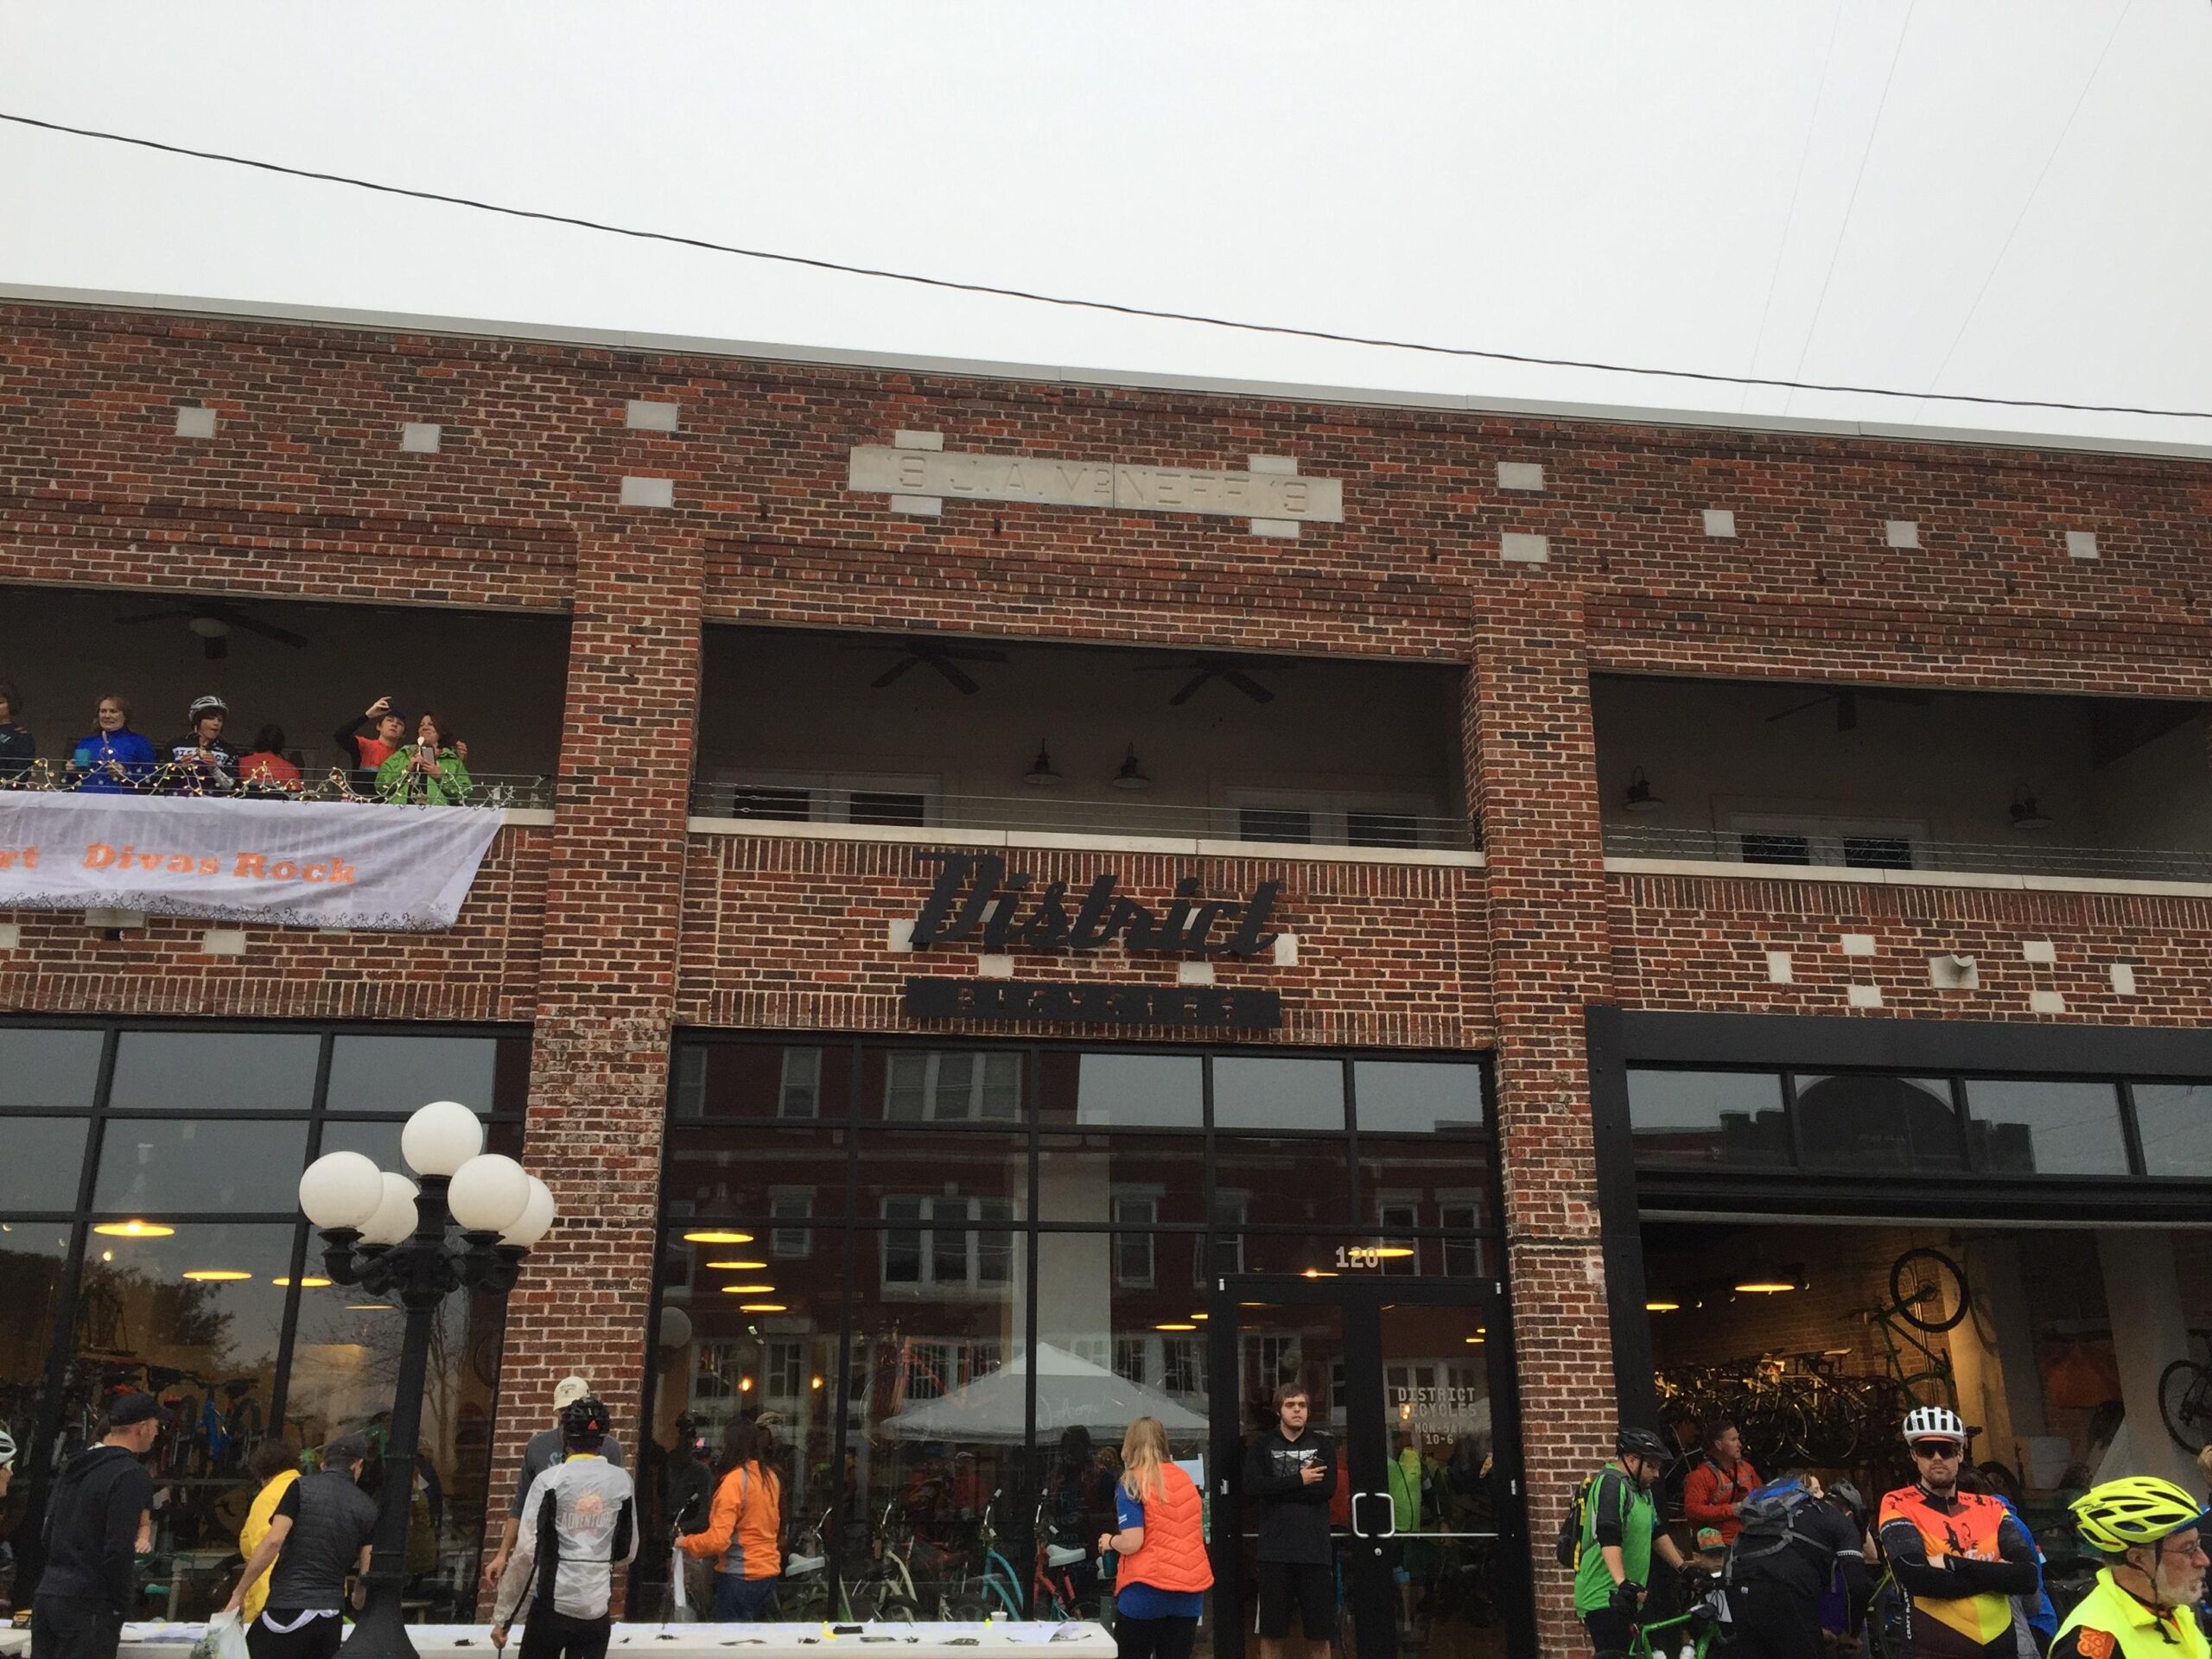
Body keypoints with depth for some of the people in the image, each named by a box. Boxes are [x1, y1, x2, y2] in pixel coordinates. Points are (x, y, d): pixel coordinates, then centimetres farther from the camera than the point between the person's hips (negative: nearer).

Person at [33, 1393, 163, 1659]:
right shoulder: (131, 1475, -13)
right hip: (87, 1606, -9)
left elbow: (48, 1532, 18)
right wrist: (122, 1607, -8)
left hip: (45, 1597, 9)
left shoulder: (75, 1466, 15)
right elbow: (119, 1549, -18)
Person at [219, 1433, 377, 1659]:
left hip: (288, 1608, -4)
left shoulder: (303, 1486, 0)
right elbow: (367, 1573, 7)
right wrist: (358, 1603, 27)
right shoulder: (367, 1507, 8)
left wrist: (238, 1594, -4)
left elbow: (273, 1541, -11)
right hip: (332, 1618, 4)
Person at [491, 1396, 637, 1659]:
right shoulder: (622, 1480, 2)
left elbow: (527, 1552, -10)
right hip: (598, 1608, 2)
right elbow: (628, 1552, 10)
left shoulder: (550, 1480, -7)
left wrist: (501, 1616, -3)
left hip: (554, 1603, -2)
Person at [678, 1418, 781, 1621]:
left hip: (741, 1576, -7)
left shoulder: (734, 1480, -15)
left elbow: (718, 1539, -19)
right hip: (768, 1572, 7)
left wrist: (686, 1543, -3)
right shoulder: (770, 1477, 5)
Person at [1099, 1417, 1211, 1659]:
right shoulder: (1187, 1481, 10)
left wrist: (1109, 1541, 6)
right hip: (1189, 1592, 5)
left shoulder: (1132, 1483, -6)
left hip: (1146, 1593, -5)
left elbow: (1131, 1543, -14)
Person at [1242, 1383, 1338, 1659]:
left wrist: (1278, 1490, -10)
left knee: (1319, 1632, 6)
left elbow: (1327, 1489, -8)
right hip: (1275, 1549, 0)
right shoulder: (1262, 1446, 6)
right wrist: (1299, 1480, -13)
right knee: (1271, 1631, 5)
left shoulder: (1323, 1445, 9)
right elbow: (1252, 1489, -11)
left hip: (1315, 1549, 1)